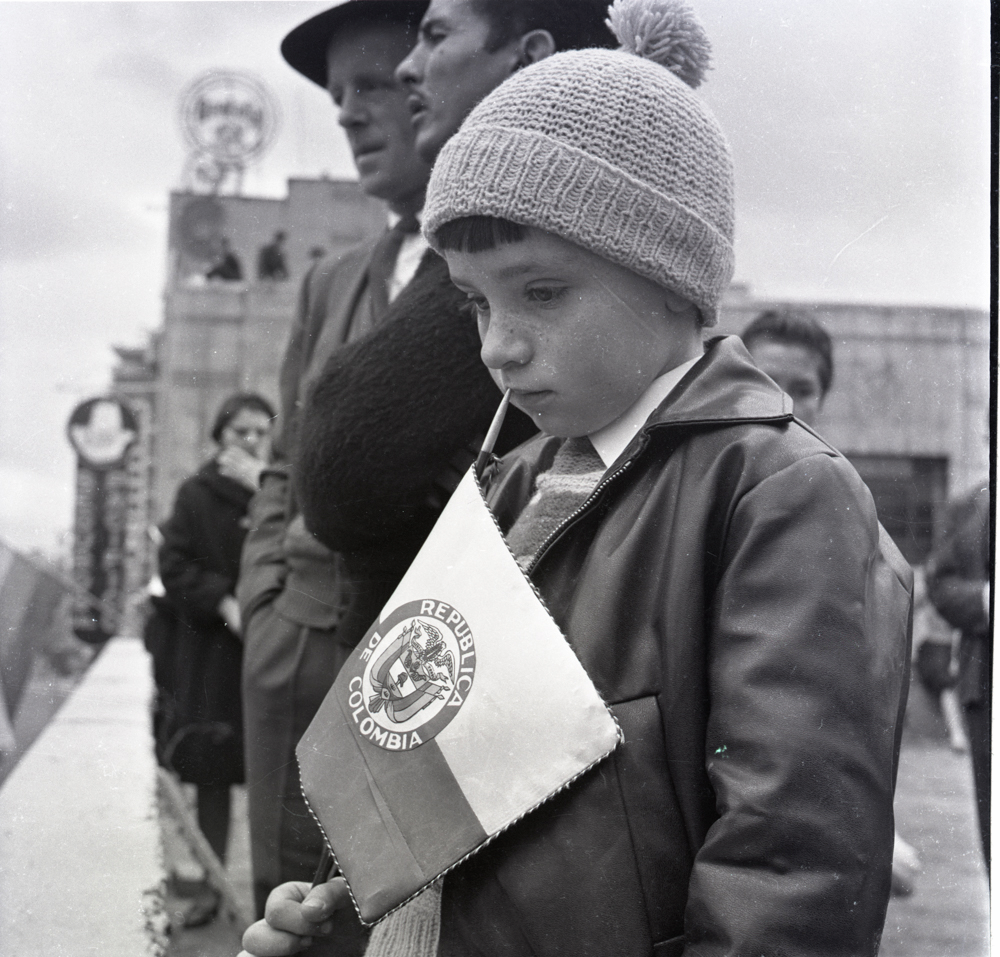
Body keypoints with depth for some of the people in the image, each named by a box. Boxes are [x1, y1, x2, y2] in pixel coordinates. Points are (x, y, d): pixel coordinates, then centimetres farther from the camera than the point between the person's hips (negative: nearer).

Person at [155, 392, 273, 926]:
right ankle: (209, 885, 21)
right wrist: (224, 603, -13)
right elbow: (175, 565, -2)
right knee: (211, 771, 8)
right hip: (210, 650, 1)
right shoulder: (197, 495, 4)